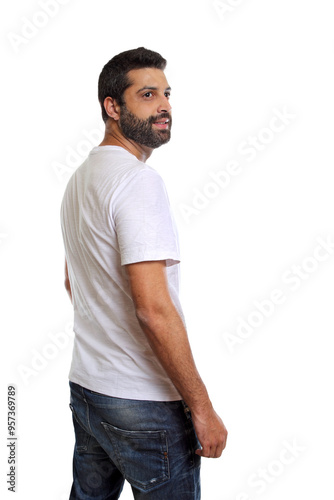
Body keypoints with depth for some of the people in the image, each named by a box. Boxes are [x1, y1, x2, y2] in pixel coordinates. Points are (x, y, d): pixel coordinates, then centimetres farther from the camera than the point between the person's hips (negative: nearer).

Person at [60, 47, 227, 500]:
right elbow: (153, 308, -26)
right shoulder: (138, 179, -19)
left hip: (85, 388, 9)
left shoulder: (79, 178, 11)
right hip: (145, 404, -9)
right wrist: (202, 407, -19)